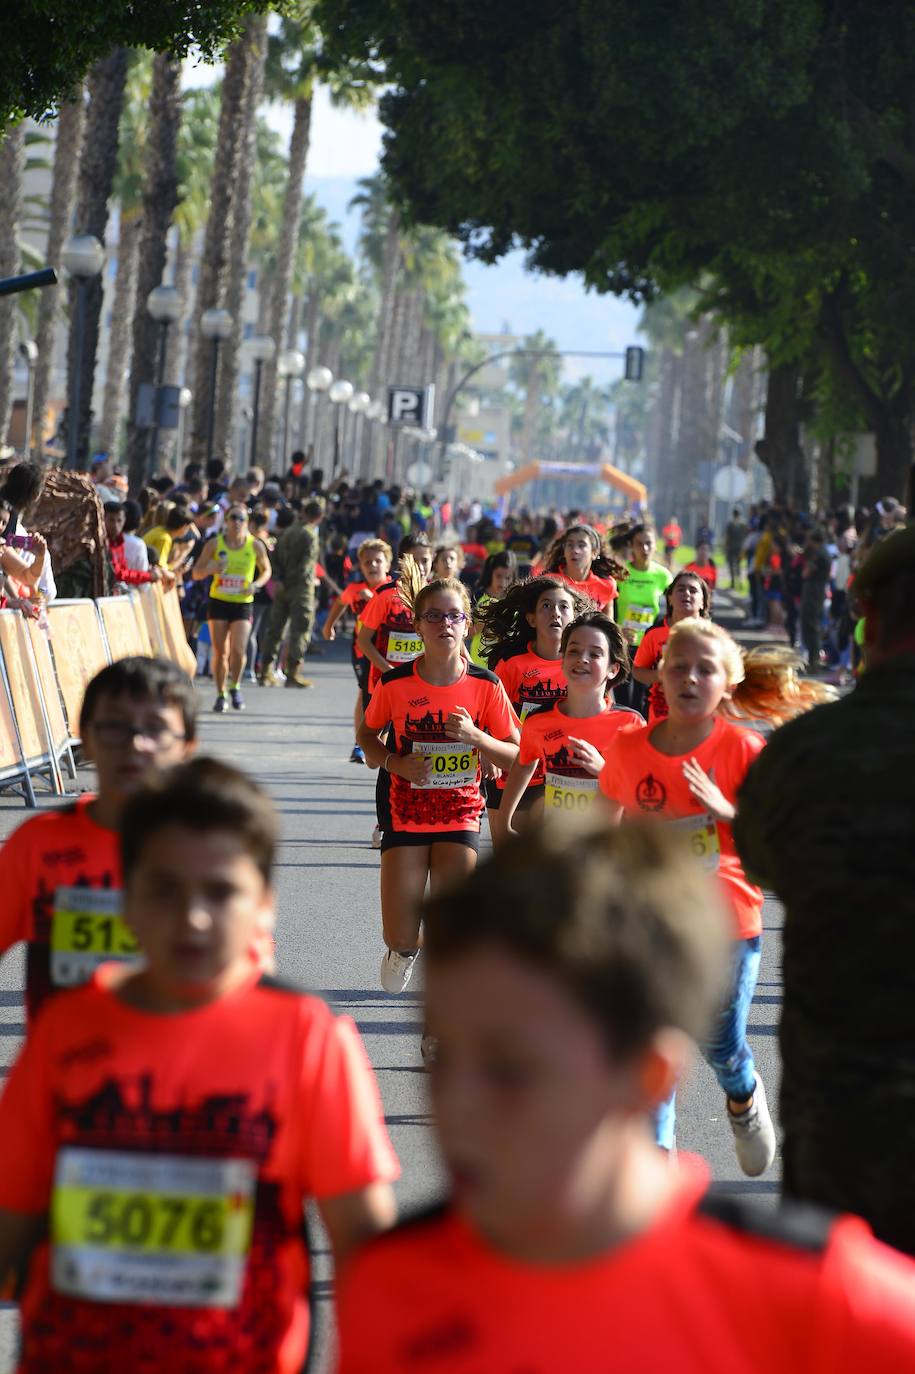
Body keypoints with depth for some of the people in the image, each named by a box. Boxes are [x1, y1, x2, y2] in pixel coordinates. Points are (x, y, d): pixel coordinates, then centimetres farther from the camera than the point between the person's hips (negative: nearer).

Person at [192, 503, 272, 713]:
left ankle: (235, 688, 13)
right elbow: (196, 573, 3)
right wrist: (210, 568, -19)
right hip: (218, 601, 1)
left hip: (243, 603, -1)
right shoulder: (214, 544, -1)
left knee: (238, 650, -13)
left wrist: (256, 585, -7)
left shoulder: (255, 546, 0)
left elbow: (266, 571, 14)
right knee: (220, 651, 1)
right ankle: (221, 694, 15)